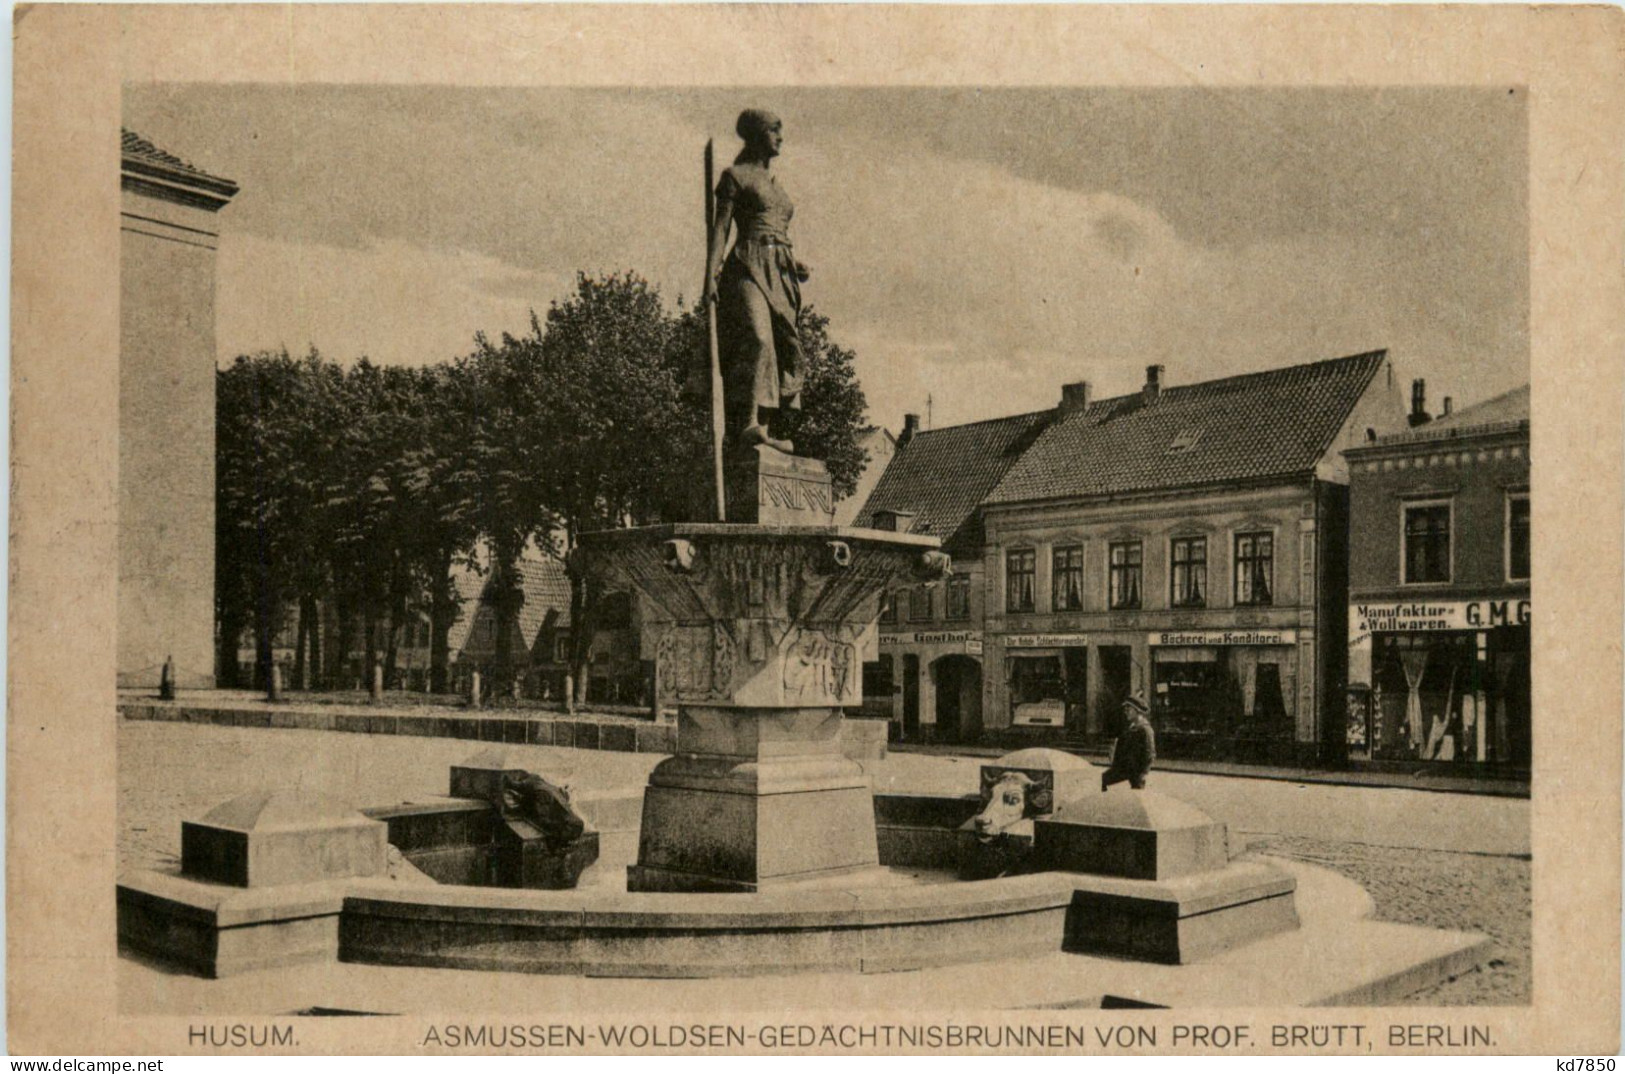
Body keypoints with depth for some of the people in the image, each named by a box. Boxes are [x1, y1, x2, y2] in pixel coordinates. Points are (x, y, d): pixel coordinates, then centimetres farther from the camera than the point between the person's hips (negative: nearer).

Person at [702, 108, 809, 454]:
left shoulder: (774, 184, 27)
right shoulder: (735, 176, 6)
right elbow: (720, 228, -1)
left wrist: (794, 264, 11)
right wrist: (711, 274, -13)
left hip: (779, 273, 8)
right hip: (748, 267, -8)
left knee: (785, 350, -3)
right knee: (757, 338, -26)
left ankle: (764, 431, -5)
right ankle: (748, 425, -36)